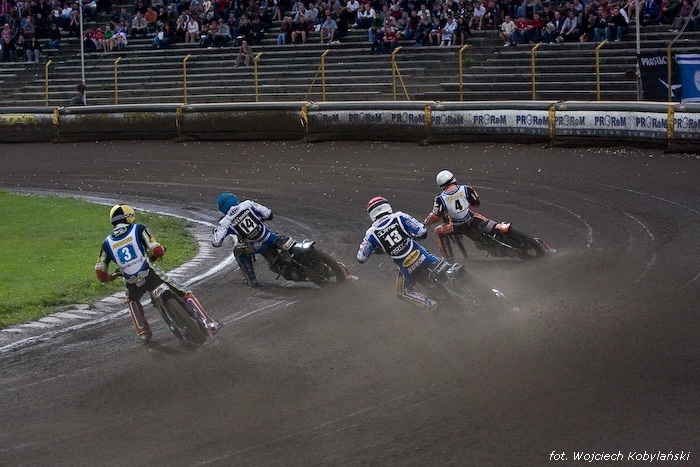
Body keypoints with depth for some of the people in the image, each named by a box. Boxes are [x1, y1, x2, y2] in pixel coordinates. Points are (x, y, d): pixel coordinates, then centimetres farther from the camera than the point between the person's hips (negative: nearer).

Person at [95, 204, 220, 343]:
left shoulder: (107, 243, 11)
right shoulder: (139, 229, 3)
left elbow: (100, 273, 8)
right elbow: (157, 251, -9)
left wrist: (110, 277, 30)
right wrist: (161, 250, 15)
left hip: (133, 284, 2)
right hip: (151, 275, -2)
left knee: (132, 301, 37)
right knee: (185, 294, 12)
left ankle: (143, 332, 27)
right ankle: (208, 323, 5)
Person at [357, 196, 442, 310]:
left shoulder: (372, 233, -6)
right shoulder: (400, 217, -7)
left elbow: (361, 258, 1)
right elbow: (422, 232, -9)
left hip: (406, 269, -1)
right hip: (422, 258, 1)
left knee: (402, 293, 21)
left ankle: (432, 304, 5)